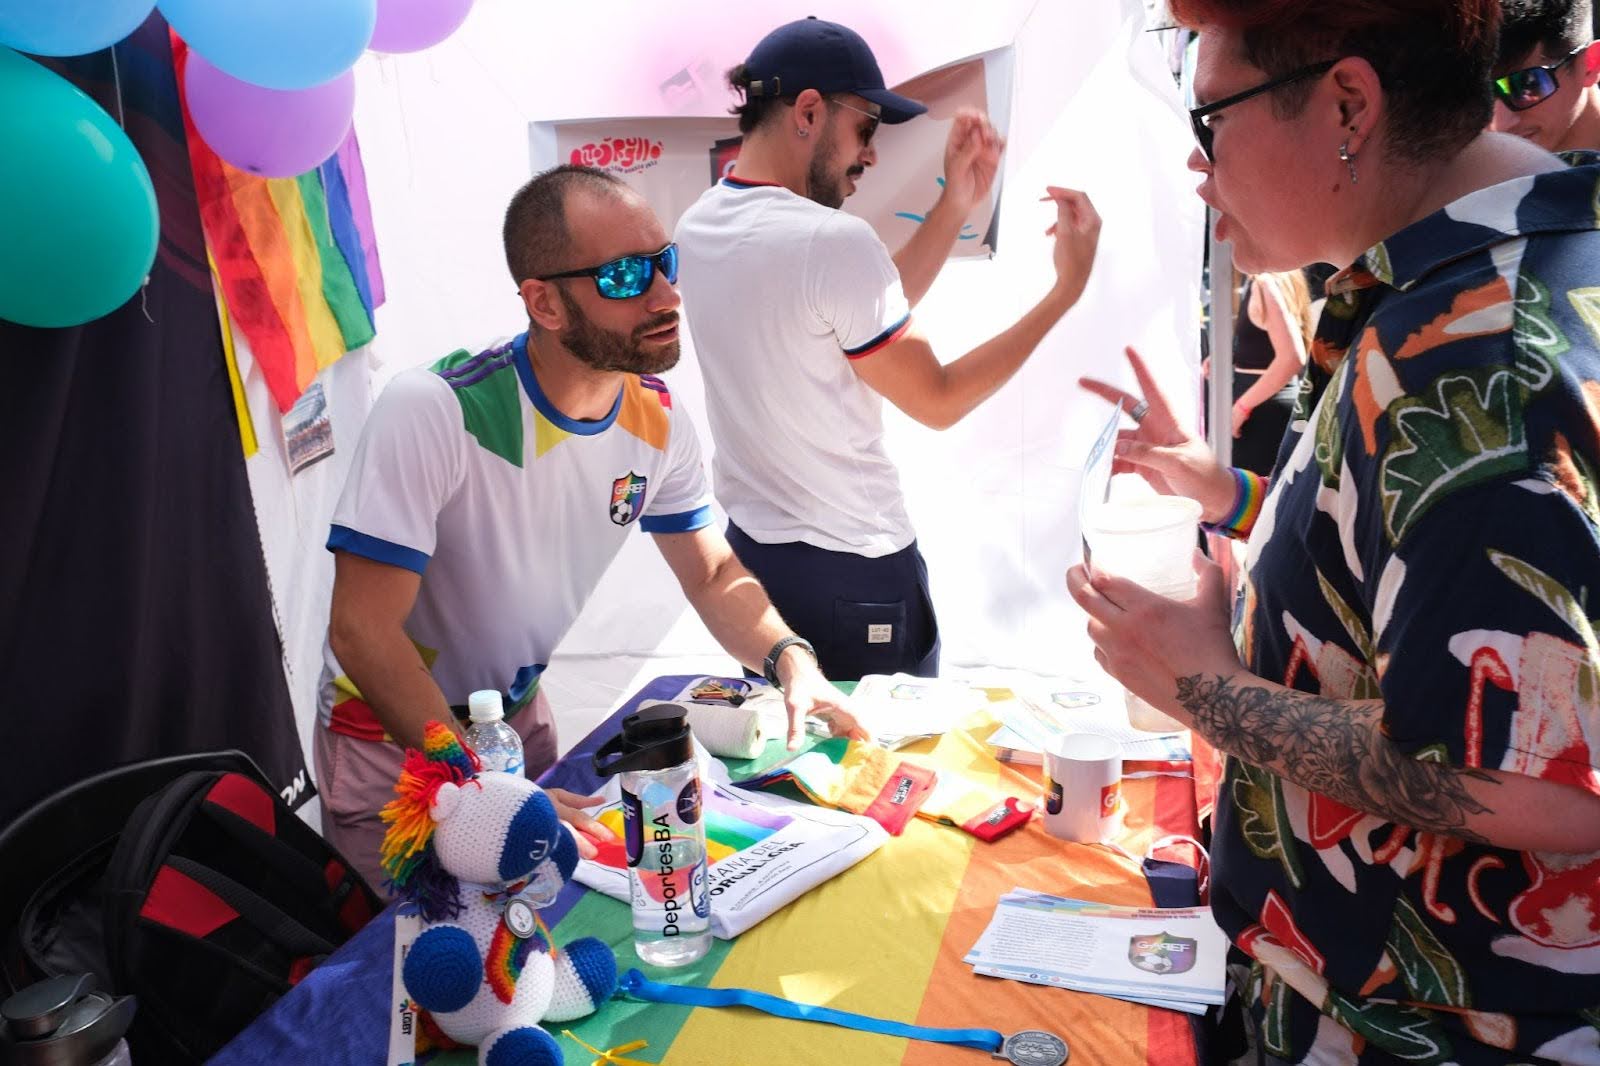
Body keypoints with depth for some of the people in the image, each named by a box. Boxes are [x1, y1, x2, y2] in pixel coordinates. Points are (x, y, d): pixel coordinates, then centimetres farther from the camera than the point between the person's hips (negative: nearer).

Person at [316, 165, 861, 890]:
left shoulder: (656, 418, -11)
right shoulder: (435, 413, -31)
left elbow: (715, 574, 0)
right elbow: (361, 629, -31)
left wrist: (789, 658, -20)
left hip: (519, 714, 6)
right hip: (393, 745, -6)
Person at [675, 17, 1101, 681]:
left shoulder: (697, 227, 2)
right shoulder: (832, 241, -24)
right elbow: (940, 402, -14)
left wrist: (958, 200, 8)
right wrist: (1065, 290, -10)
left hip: (749, 550, 8)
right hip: (854, 573, -7)